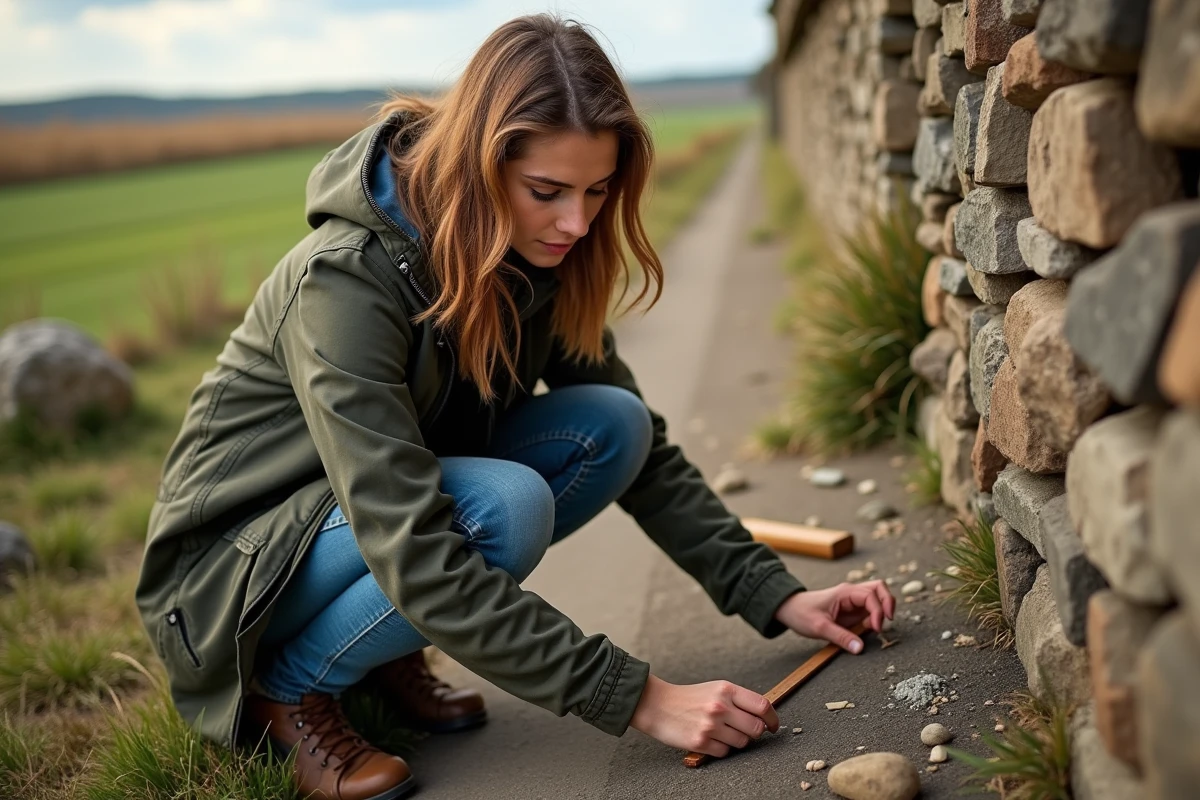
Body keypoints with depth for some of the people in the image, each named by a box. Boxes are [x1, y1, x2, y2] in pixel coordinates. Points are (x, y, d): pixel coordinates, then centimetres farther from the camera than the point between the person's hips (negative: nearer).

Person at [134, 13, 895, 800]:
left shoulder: (537, 260, -9)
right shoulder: (346, 283, -31)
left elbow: (643, 444, -2)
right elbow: (415, 558, -36)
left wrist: (774, 594, -11)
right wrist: (636, 697, -35)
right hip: (236, 563, -7)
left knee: (612, 424, -14)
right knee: (507, 508, -33)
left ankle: (392, 648, 1)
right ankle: (286, 689, -7)